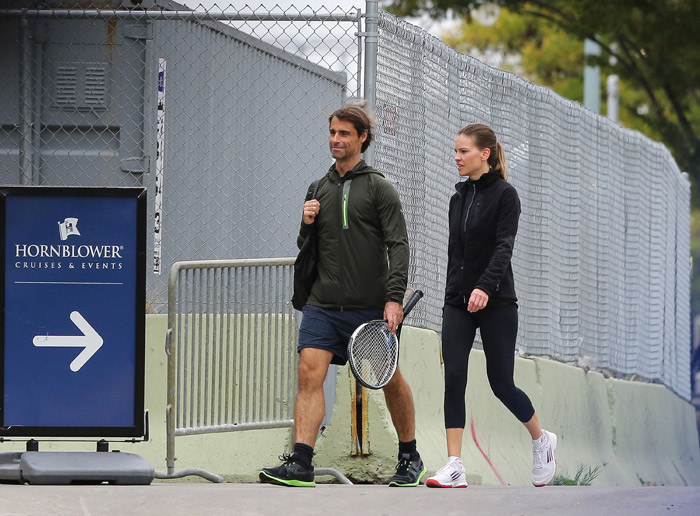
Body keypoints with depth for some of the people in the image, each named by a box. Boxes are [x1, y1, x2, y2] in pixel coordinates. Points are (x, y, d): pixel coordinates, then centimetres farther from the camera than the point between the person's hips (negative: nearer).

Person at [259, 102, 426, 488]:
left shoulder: (378, 188, -1)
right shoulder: (318, 189, 13)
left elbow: (398, 245, -8)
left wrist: (394, 298, -18)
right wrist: (307, 224, -1)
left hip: (370, 307, -3)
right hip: (323, 305, 3)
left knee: (390, 379, 6)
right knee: (309, 372, -13)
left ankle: (410, 458, 23)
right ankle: (300, 463, -20)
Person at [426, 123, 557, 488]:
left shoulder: (504, 195, -7)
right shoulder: (459, 198, 13)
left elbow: (503, 247, -20)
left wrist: (484, 287, -34)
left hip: (496, 303, -6)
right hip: (458, 303, 6)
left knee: (501, 383, 1)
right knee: (453, 377, -9)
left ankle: (541, 440, 28)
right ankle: (454, 468, -12)